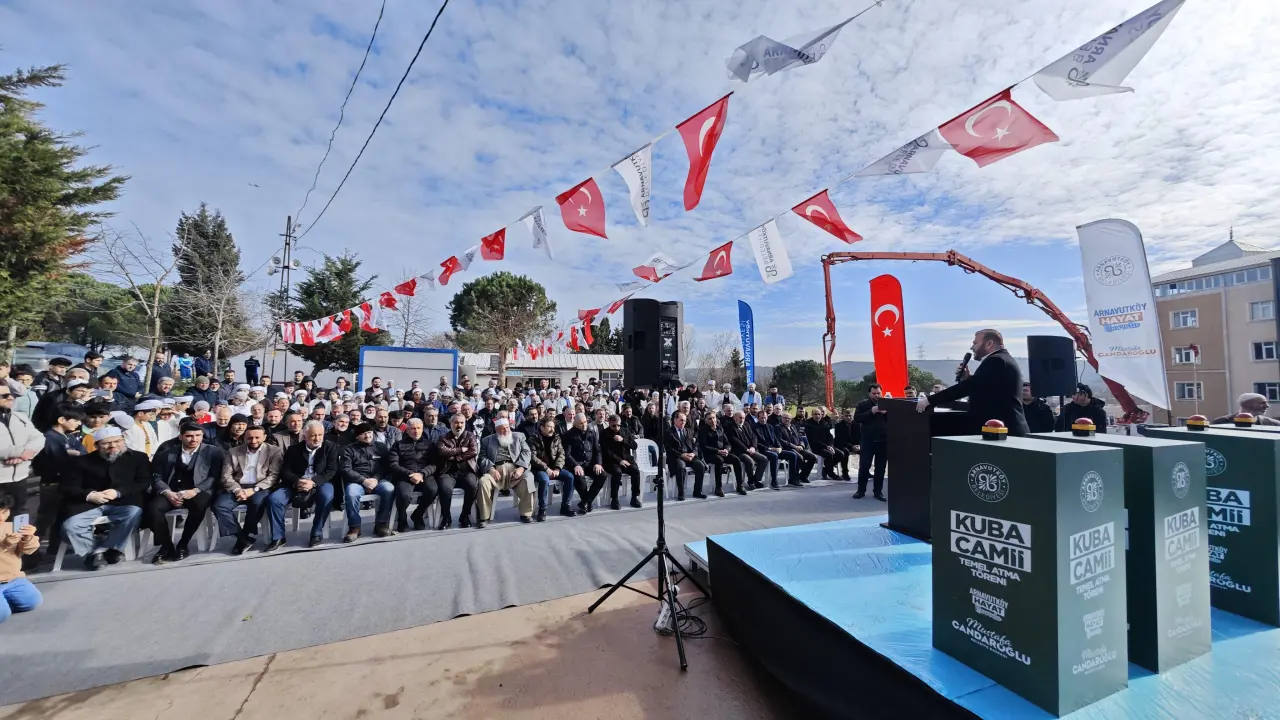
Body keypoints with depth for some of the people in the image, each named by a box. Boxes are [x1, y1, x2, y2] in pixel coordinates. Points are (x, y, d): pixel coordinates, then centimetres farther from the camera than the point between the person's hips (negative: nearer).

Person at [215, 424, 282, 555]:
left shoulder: (275, 451, 2)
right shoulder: (233, 451, 13)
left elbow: (274, 476, -5)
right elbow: (226, 475, 5)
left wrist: (254, 489, -18)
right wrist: (236, 490, -14)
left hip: (260, 488, -4)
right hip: (237, 488, 4)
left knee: (258, 502, -34)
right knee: (219, 505, -24)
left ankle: (246, 536, -10)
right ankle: (243, 536, -12)